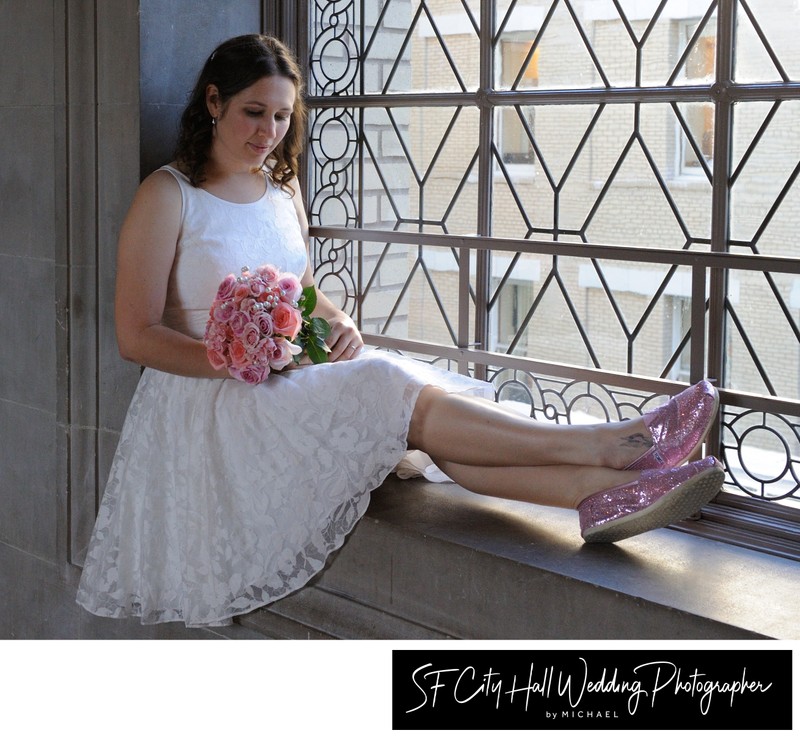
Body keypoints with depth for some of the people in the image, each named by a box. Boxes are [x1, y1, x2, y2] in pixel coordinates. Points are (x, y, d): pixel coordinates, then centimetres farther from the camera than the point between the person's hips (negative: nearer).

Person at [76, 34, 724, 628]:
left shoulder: (282, 189, 13)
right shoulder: (168, 196, -7)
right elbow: (137, 337, -11)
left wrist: (339, 323, -2)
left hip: (292, 378, 6)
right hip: (208, 404, -6)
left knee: (421, 403, -25)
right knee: (390, 390, -28)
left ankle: (604, 493, -42)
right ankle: (602, 445, -32)